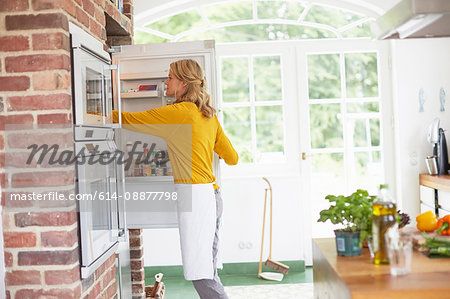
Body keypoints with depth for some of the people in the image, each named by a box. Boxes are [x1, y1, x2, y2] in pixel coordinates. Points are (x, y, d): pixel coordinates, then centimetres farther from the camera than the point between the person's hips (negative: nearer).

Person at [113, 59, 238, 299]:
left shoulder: (179, 112, -10)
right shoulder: (209, 115, 14)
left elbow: (130, 120, -5)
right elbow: (232, 158, 19)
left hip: (195, 195, -9)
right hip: (211, 195, 9)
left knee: (201, 273, -4)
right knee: (207, 271, 14)